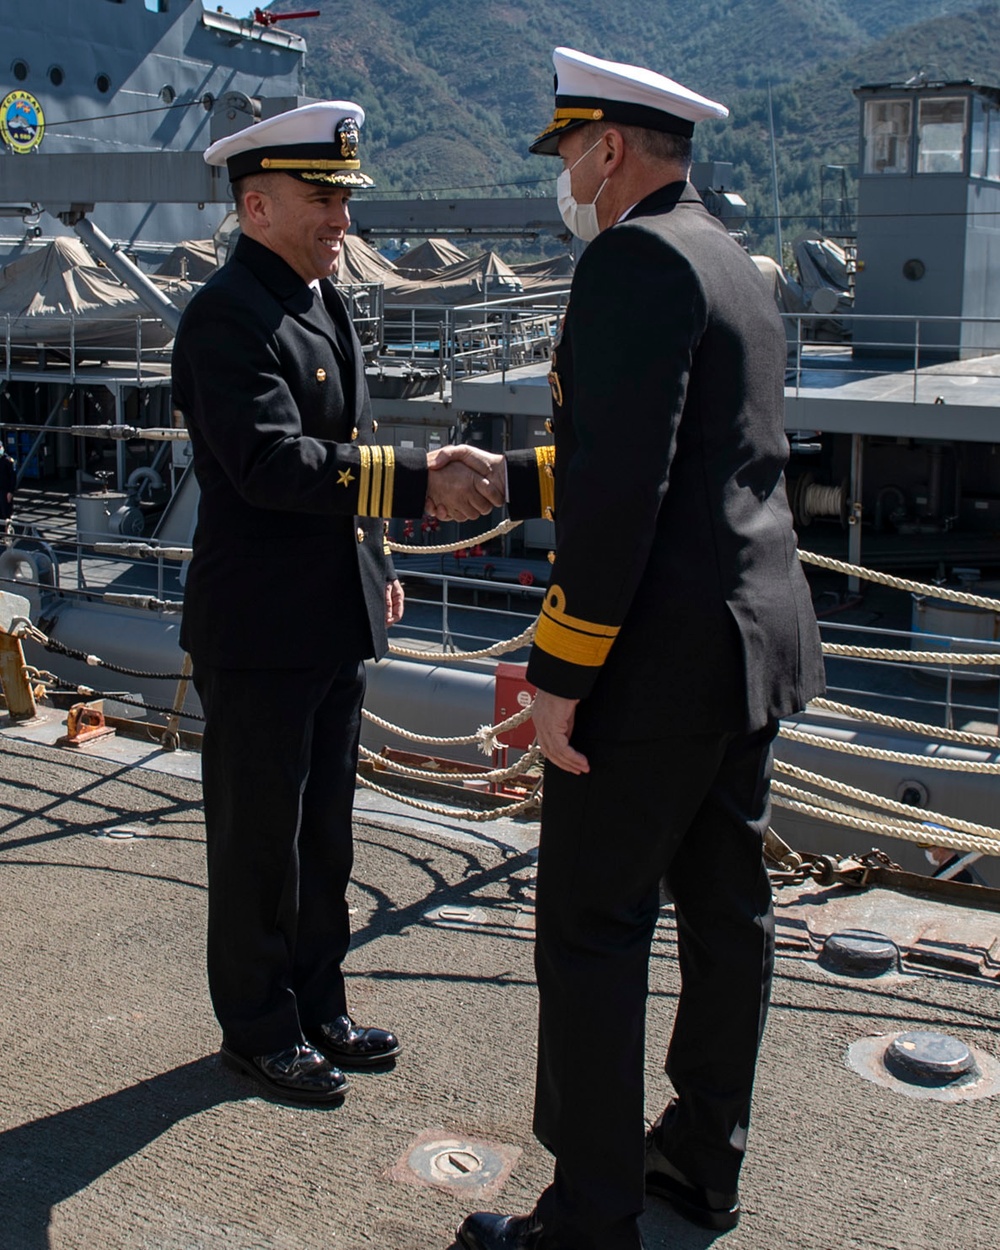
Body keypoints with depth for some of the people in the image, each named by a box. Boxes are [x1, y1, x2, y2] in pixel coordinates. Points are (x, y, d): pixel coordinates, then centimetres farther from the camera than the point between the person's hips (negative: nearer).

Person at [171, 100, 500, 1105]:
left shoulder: (320, 301, 13)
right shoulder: (226, 315, -17)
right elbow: (272, 463, -29)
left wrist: (375, 563, 20)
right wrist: (421, 481, -33)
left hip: (333, 622, 9)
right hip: (259, 633, -9)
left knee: (323, 830, 18)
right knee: (258, 838, 6)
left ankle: (316, 1003, 33)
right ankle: (258, 1028, 22)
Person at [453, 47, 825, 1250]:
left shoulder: (634, 259, -15)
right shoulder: (730, 263, 16)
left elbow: (618, 491, -24)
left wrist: (560, 675, -20)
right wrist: (505, 479, 23)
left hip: (662, 657, -10)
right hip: (752, 641, 10)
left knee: (592, 934, -1)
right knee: (725, 904, 17)